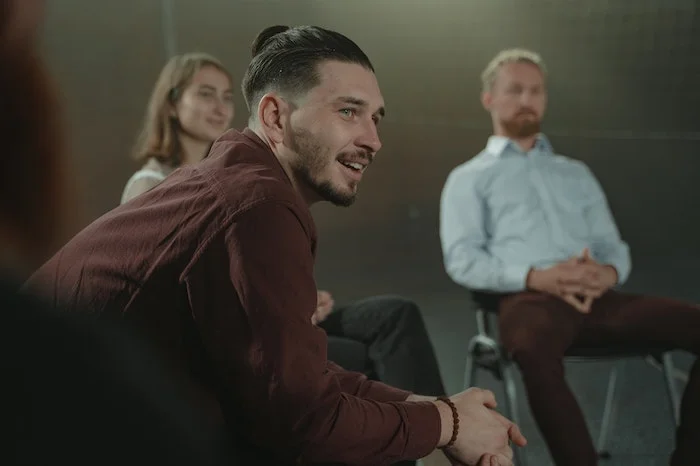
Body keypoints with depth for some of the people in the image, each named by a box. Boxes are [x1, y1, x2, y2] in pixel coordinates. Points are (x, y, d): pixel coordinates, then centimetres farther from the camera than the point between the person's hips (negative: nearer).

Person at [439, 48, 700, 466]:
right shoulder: (469, 178, 18)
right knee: (535, 350, -42)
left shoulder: (577, 173, 31)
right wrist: (534, 277, -15)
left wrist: (610, 272, -5)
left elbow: (613, 245, 22)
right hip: (528, 298, -4)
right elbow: (462, 260, 3)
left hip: (598, 297, 4)